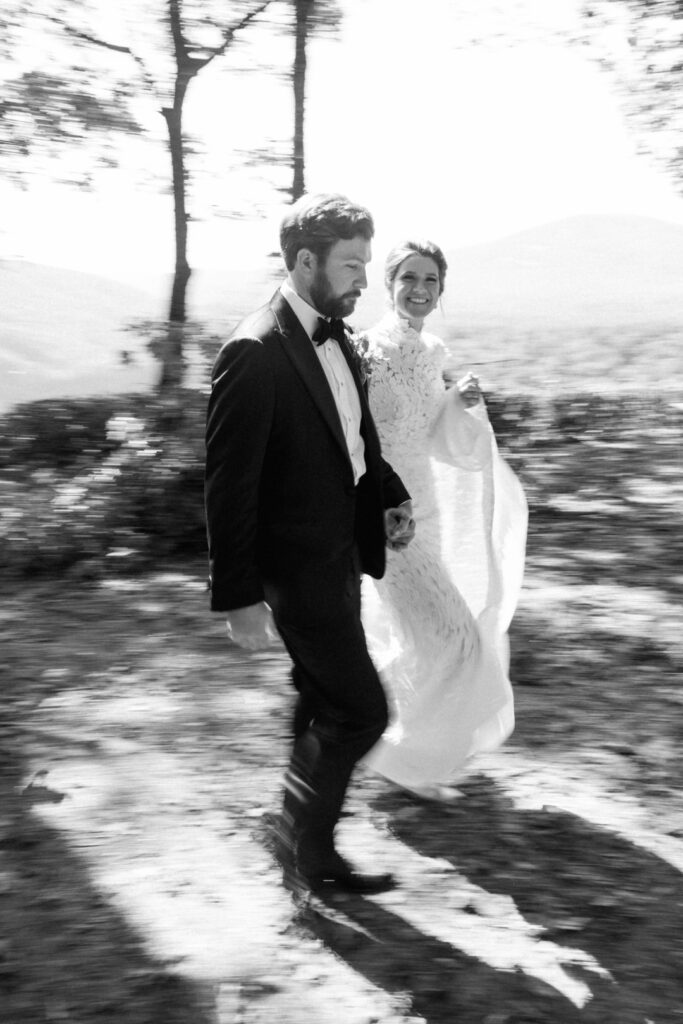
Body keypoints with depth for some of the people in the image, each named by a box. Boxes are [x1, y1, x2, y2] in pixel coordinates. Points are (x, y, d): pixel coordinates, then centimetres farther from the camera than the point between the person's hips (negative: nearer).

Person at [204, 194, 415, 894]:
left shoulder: (334, 336, 6)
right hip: (299, 567, -9)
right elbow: (228, 486, -20)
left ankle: (306, 847, 35)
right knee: (361, 711, -4)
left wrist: (390, 496, 7)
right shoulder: (255, 354, -22)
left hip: (340, 553, 9)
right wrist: (238, 597, -19)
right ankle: (304, 849, 17)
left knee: (324, 707, 19)